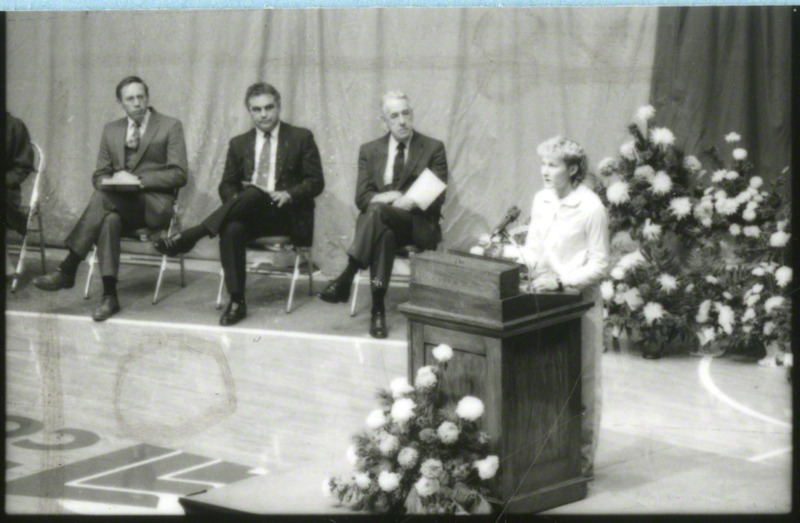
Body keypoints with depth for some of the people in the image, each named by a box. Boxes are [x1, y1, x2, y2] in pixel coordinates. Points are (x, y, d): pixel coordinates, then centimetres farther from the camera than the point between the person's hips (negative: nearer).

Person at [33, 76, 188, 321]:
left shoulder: (170, 127, 6)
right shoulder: (111, 130, 20)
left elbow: (179, 174, -2)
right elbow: (99, 175, 21)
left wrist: (138, 180, -14)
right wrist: (112, 180, -5)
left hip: (155, 205, -4)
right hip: (119, 204, 4)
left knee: (104, 196, -33)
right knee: (109, 220, -35)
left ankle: (68, 269, -37)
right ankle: (109, 296, -38)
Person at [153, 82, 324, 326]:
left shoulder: (301, 138, 9)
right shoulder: (239, 144, 19)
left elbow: (315, 182, 4)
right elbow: (227, 185, 16)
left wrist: (288, 194, -15)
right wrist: (236, 199, -9)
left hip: (288, 216, -3)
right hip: (249, 213, 3)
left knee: (253, 194, -36)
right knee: (231, 230, -35)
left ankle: (188, 237, -39)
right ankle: (236, 302, -35)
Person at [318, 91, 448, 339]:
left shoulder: (433, 149, 9)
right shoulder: (370, 151, 17)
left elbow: (437, 198, 1)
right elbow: (361, 197, 7)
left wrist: (410, 202, -20)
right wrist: (386, 197, -16)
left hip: (418, 225, -2)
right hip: (383, 224, 2)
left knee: (378, 210, -36)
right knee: (384, 234, -38)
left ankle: (347, 277, -42)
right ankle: (378, 310, -44)